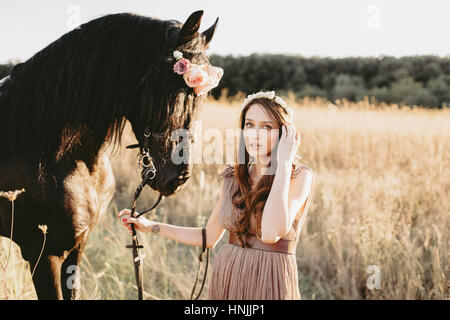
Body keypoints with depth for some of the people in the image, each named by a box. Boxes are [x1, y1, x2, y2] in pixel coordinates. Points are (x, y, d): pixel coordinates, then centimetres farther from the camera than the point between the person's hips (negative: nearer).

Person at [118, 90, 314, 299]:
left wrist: (284, 162, -22)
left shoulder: (300, 176, -11)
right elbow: (209, 237, 14)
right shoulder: (233, 177, 4)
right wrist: (150, 226, 11)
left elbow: (271, 233, -27)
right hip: (225, 280, 5)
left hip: (269, 284, -4)